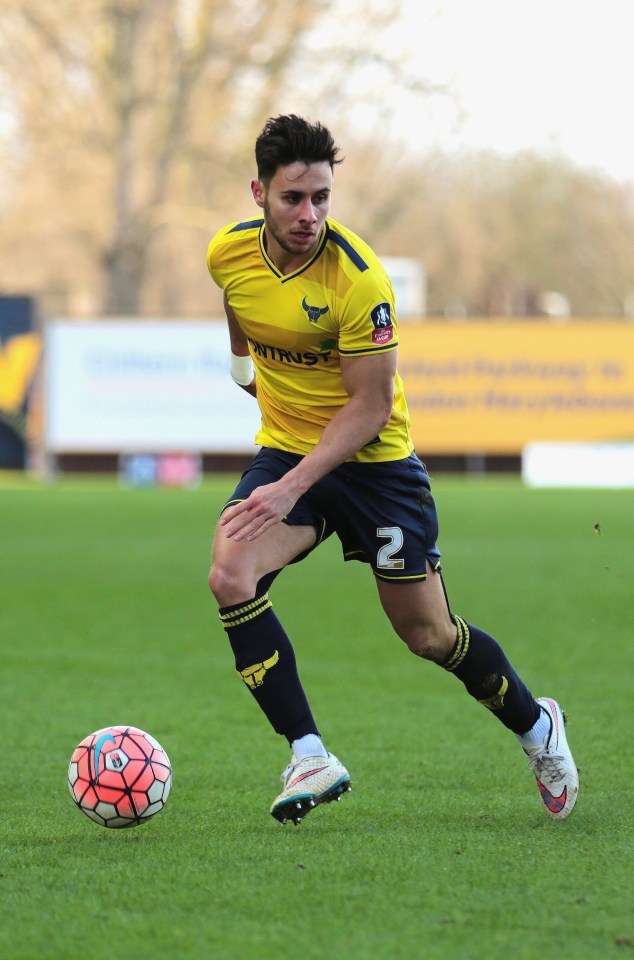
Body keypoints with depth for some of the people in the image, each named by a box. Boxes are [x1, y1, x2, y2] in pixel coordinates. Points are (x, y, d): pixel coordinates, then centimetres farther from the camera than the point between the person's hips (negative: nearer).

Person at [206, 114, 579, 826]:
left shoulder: (357, 278, -25)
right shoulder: (229, 253, -9)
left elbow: (370, 405, -22)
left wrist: (294, 487, -29)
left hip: (373, 460, -4)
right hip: (283, 447, 4)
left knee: (428, 635, 2)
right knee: (230, 577, -24)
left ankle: (535, 724, 31)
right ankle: (309, 758, -17)